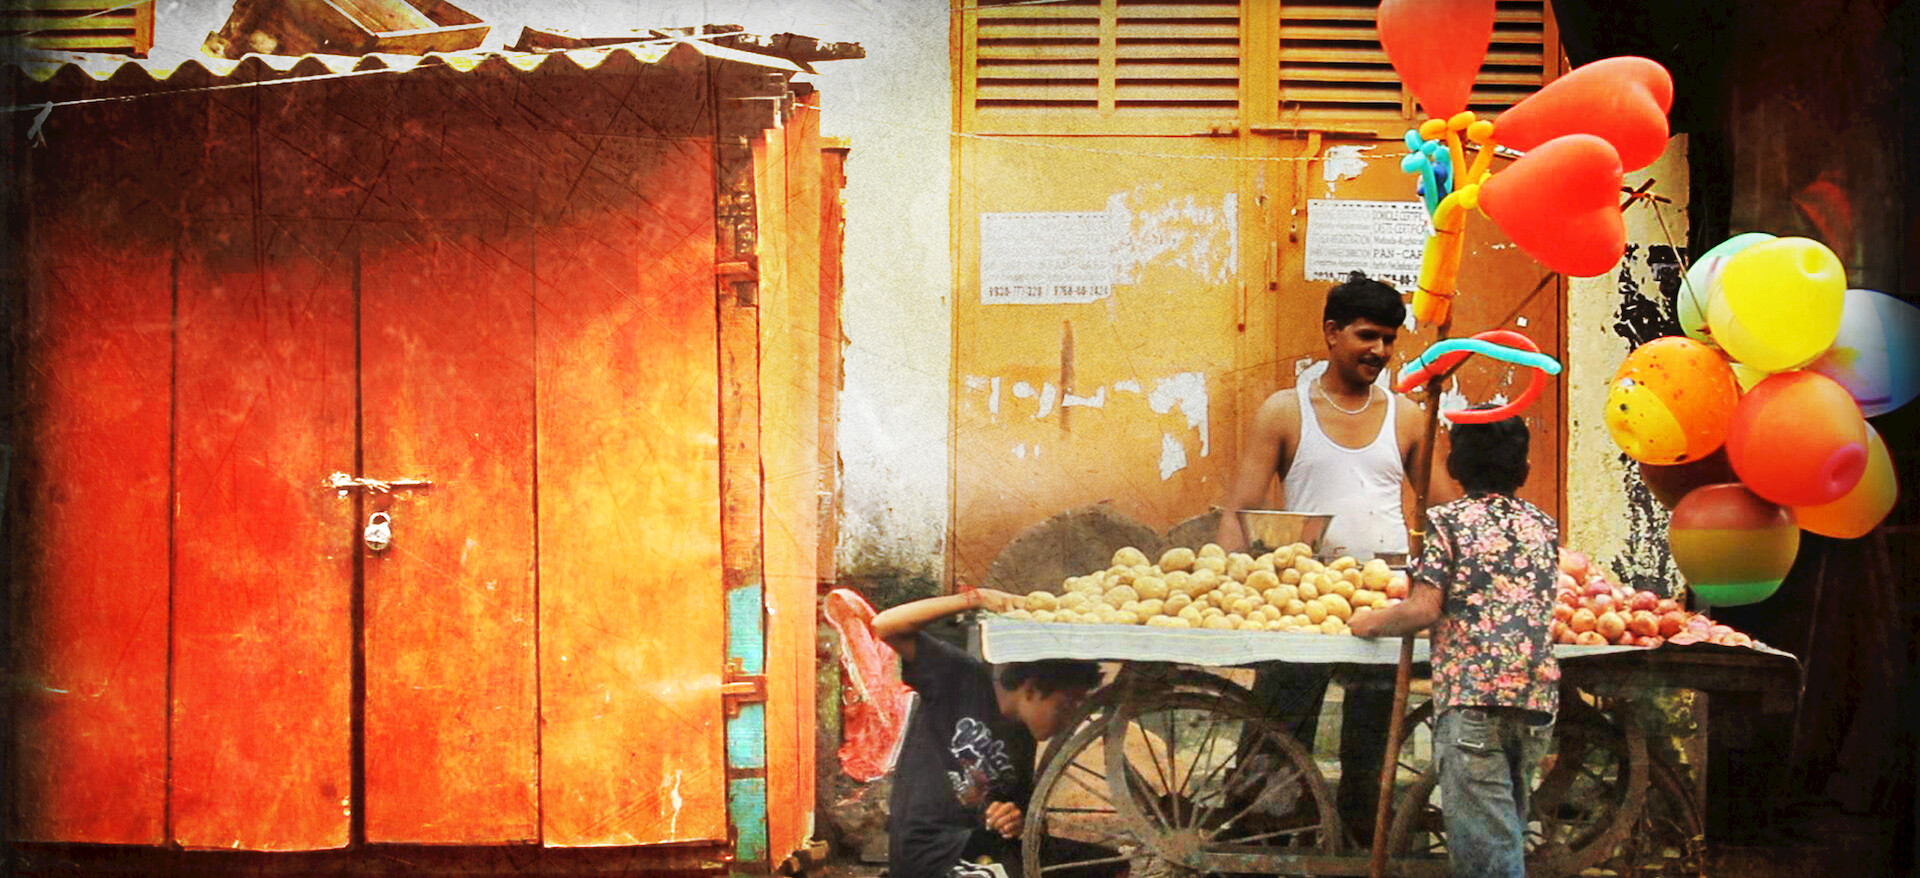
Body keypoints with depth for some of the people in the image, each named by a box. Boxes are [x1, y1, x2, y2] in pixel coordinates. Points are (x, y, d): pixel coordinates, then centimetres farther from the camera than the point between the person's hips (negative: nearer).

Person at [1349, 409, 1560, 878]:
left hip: (1471, 697, -6)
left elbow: (1424, 610, -9)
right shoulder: (1544, 527, 16)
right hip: (1536, 699, 6)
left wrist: (1370, 623, 8)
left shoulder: (1448, 522, 0)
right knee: (1508, 826, 16)